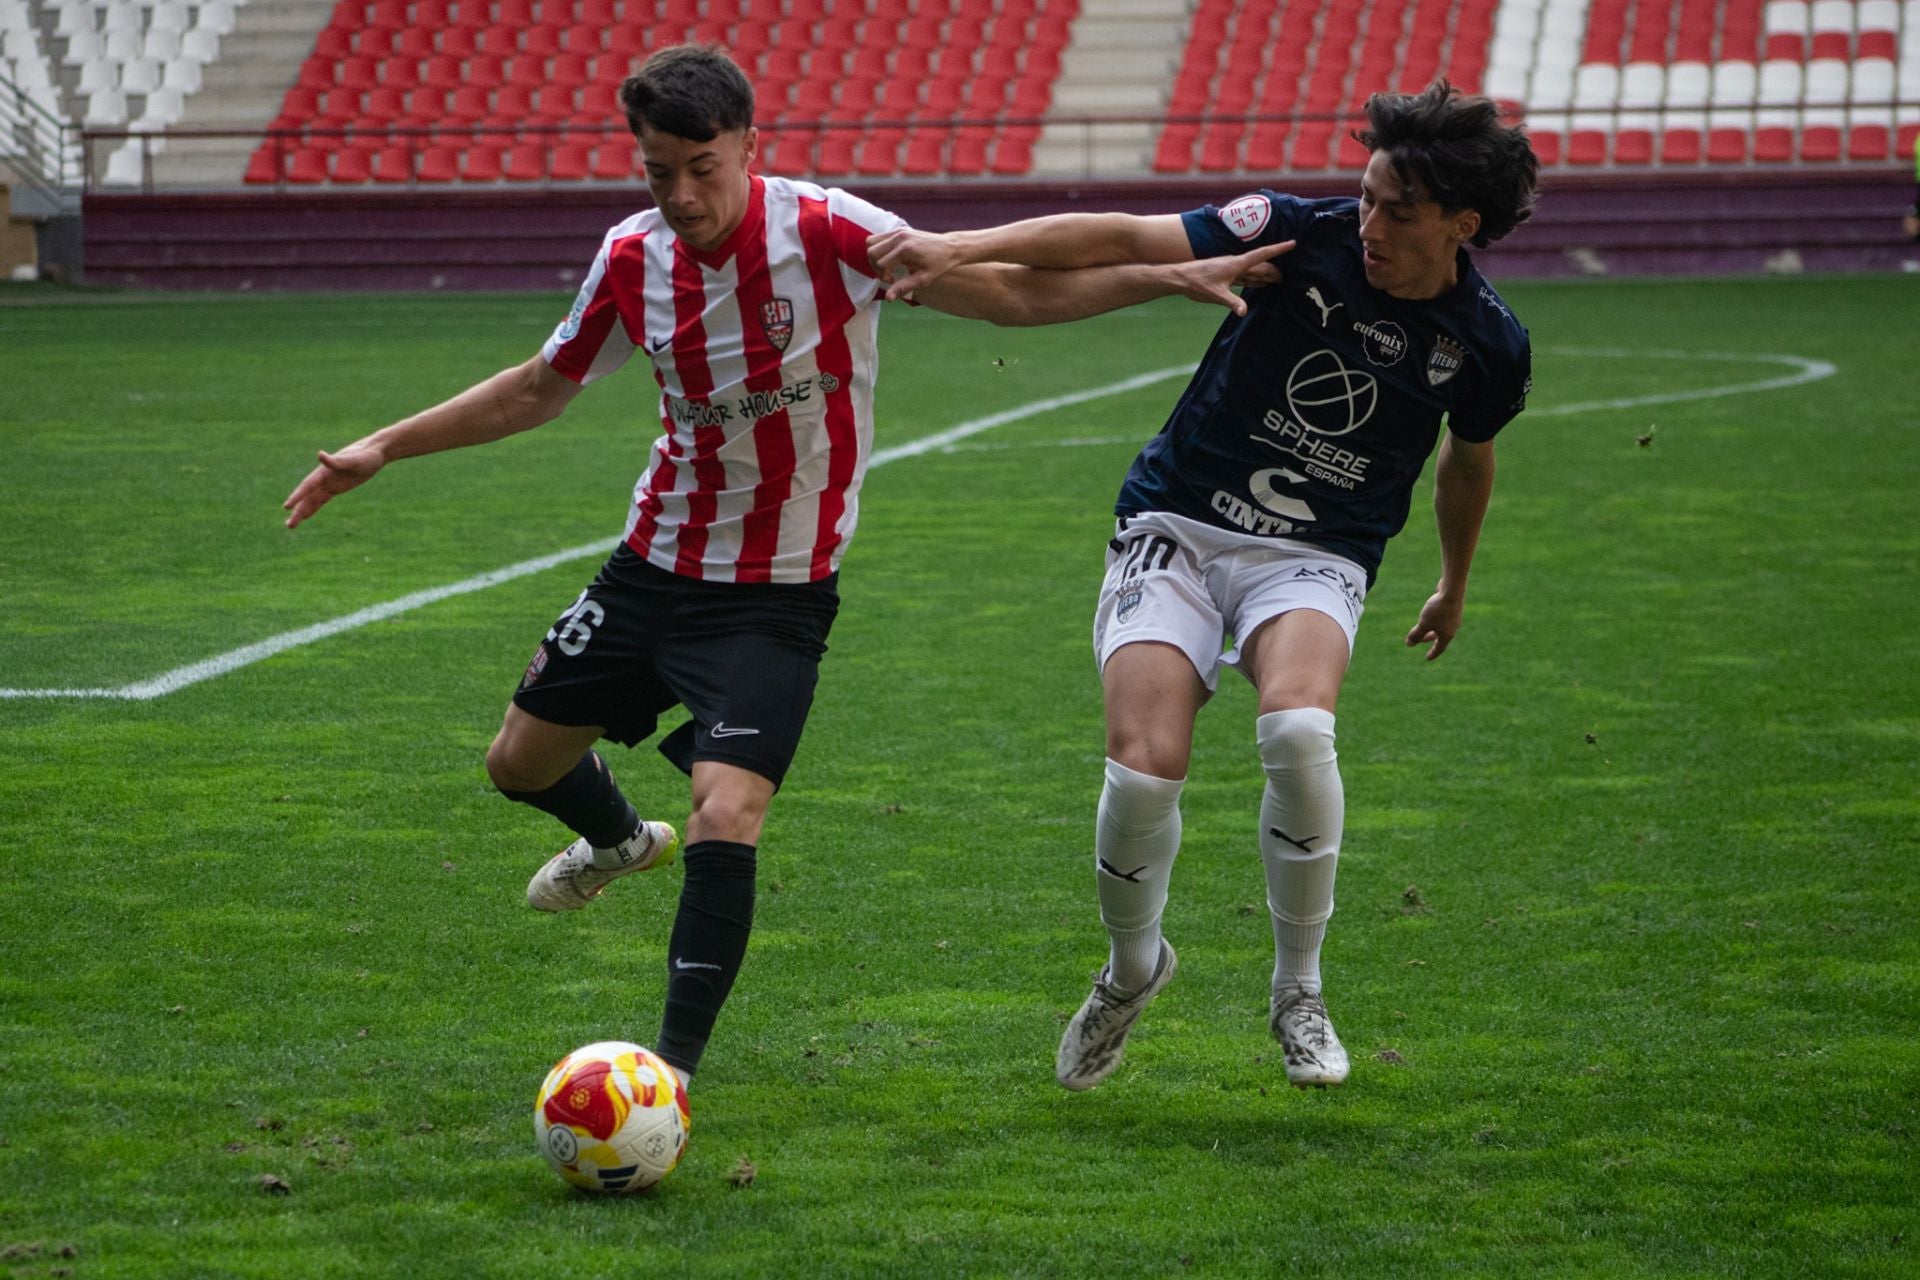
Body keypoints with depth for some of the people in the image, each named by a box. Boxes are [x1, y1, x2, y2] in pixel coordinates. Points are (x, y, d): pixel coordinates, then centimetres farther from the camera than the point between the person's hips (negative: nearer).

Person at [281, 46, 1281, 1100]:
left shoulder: (826, 232, -19)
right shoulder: (632, 259, -5)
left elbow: (1011, 293, -14)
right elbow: (539, 389, 12)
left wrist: (1170, 277, -22)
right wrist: (381, 449, 12)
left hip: (777, 596, -5)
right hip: (654, 565, 5)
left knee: (725, 819, -21)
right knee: (522, 763, 18)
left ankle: (672, 1075, -12)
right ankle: (620, 841, 53)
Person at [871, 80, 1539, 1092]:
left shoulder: (1487, 345, -4)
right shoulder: (1302, 237, -11)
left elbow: (1468, 459, 18)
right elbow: (1125, 241, -15)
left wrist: (1454, 583, 33)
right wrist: (960, 248, -26)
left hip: (1316, 558, 0)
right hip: (1178, 527, 0)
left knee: (1297, 728, -32)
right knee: (1145, 766, -21)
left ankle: (1298, 991, -10)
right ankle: (1130, 966, 13)